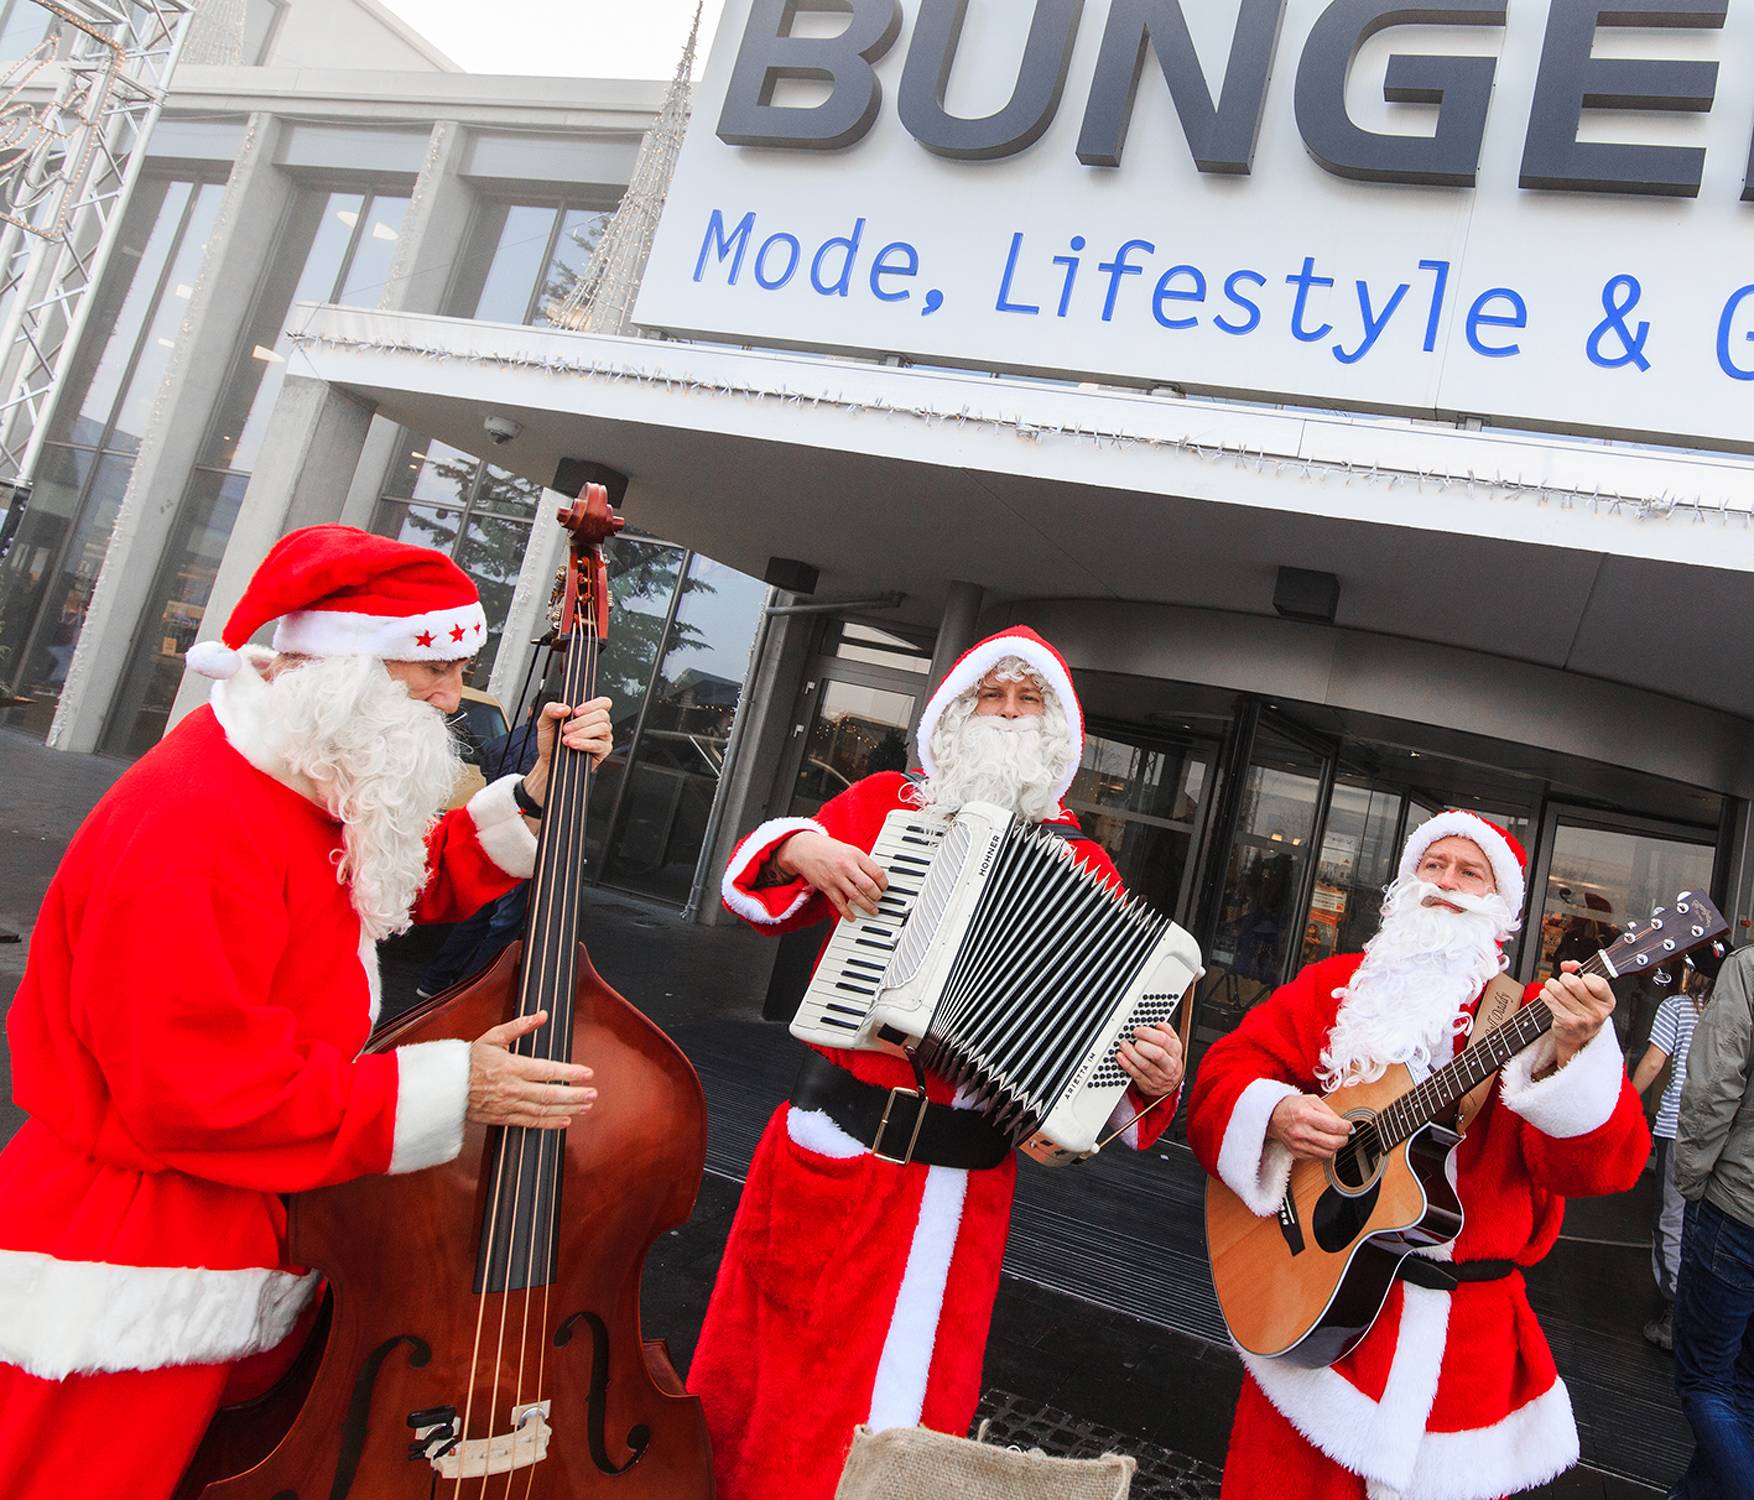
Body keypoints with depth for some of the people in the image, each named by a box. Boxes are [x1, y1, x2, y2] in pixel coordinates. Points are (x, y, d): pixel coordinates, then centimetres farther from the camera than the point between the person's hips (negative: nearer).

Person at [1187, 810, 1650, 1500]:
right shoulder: (1334, 986, 4)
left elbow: (1602, 1164, -13)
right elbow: (1225, 1071, 1)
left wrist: (1572, 1056, -30)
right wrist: (1273, 1113, -19)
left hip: (1466, 1333, 0)